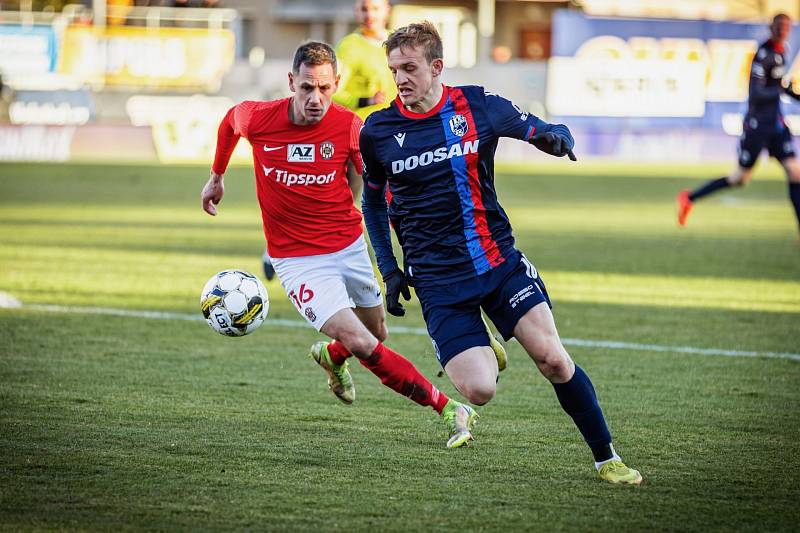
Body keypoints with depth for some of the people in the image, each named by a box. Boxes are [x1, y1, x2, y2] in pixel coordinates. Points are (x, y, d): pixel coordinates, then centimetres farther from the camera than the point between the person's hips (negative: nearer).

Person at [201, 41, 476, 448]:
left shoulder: (348, 127, -14)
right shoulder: (258, 118, -15)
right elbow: (230, 122, 10)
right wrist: (216, 177, 23)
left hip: (351, 246, 3)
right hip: (298, 260, -3)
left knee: (376, 335, 18)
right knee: (362, 345, -18)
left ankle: (330, 355, 54)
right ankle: (448, 410, -11)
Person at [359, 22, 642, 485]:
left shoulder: (478, 105, -2)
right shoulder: (378, 131, -1)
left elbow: (542, 131, 11)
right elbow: (374, 200, 15)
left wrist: (557, 138, -14)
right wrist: (390, 270, 8)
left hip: (499, 260, 0)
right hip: (438, 281, 0)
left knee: (553, 359, -13)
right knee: (479, 391, -15)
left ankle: (606, 458, 3)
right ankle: (483, 357, 22)